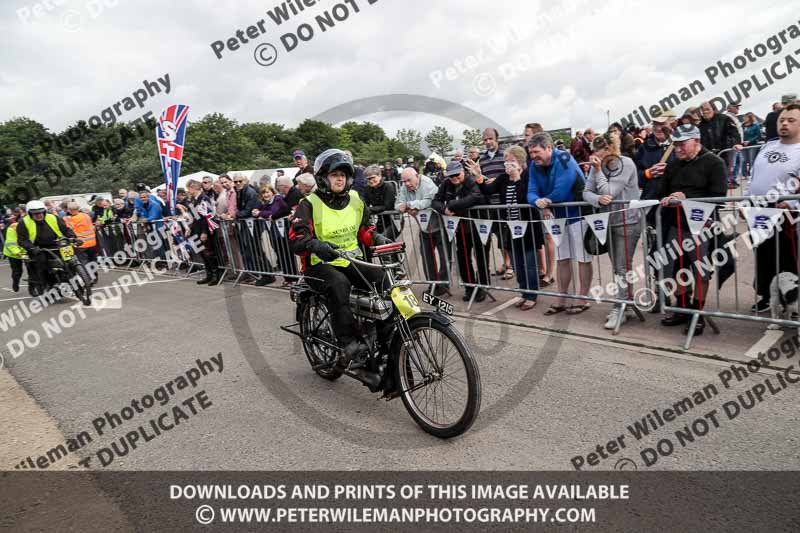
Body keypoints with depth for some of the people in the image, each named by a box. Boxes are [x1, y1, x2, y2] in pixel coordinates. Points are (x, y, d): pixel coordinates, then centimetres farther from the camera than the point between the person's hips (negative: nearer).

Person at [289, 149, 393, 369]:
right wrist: (316, 245, -37)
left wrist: (377, 238, -1)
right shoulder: (310, 204, -7)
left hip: (351, 261, 5)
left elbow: (364, 229, 21)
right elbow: (296, 238, -16)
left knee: (382, 280, -21)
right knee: (339, 283, -38)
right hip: (320, 264, -5)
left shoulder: (354, 200, 10)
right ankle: (350, 345, -34)